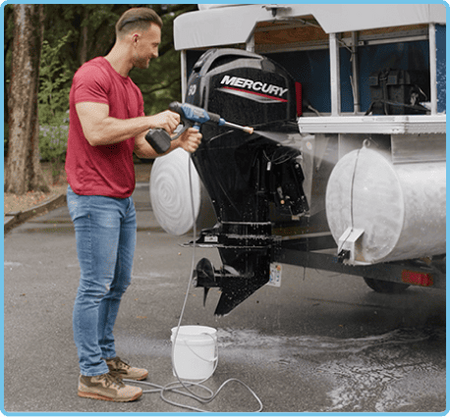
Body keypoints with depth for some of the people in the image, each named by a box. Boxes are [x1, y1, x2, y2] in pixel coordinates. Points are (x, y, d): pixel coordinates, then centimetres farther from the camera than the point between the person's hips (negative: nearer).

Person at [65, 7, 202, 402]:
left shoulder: (132, 89, 17)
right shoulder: (92, 75, -13)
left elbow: (140, 146, 18)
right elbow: (96, 131, -25)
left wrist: (175, 143, 1)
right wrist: (150, 120, -19)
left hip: (123, 200, 10)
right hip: (94, 199, -10)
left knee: (118, 283, 15)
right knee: (96, 287, -5)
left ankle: (106, 357, 26)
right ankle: (92, 376, 1)